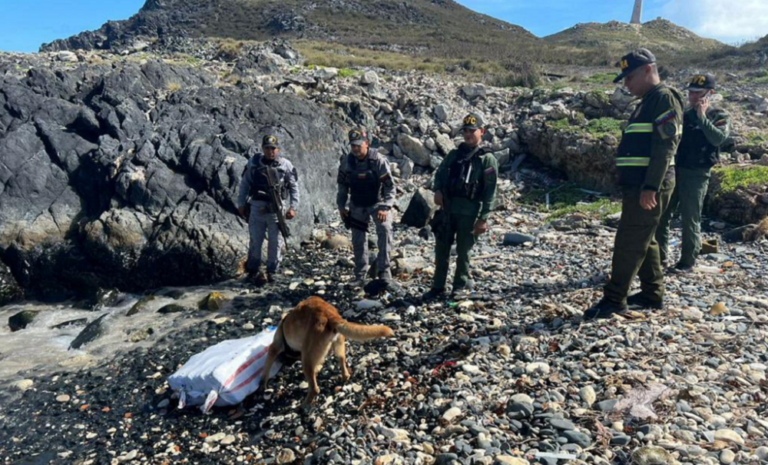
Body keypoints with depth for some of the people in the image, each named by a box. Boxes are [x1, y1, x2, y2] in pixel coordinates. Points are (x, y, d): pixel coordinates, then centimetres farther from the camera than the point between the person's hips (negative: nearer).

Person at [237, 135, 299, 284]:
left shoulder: (285, 164, -1)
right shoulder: (253, 163, 2)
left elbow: (294, 186, 4)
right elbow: (244, 184, 10)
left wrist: (293, 207, -3)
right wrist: (241, 204, 7)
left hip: (277, 210, 0)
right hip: (257, 208, 1)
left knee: (276, 242, 5)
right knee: (255, 241, 6)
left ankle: (272, 271, 18)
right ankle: (253, 270, 20)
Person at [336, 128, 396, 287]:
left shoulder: (379, 161, -21)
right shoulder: (346, 161, -9)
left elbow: (390, 186, -19)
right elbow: (342, 186, 5)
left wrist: (385, 208, -30)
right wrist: (341, 206, -1)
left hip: (378, 202, -3)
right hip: (357, 205, 3)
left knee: (385, 229, -25)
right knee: (358, 239, 5)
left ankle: (384, 270, -16)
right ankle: (360, 275, 19)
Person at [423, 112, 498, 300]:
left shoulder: (487, 159, -3)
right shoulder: (454, 154, 12)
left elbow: (490, 192, -7)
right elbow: (440, 173, 17)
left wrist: (483, 218, -12)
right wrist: (437, 190, -5)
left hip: (469, 212, -5)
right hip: (448, 209, 5)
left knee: (463, 251, 5)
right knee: (441, 249, 9)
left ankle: (461, 286, 22)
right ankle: (438, 287, 21)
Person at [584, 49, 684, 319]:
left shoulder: (664, 98, -10)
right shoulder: (648, 102, 21)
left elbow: (665, 146, -20)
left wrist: (650, 187, -25)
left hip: (648, 186, -10)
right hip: (637, 184, 10)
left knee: (629, 241, -8)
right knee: (643, 240, 14)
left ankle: (614, 300, -2)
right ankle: (652, 294, 24)